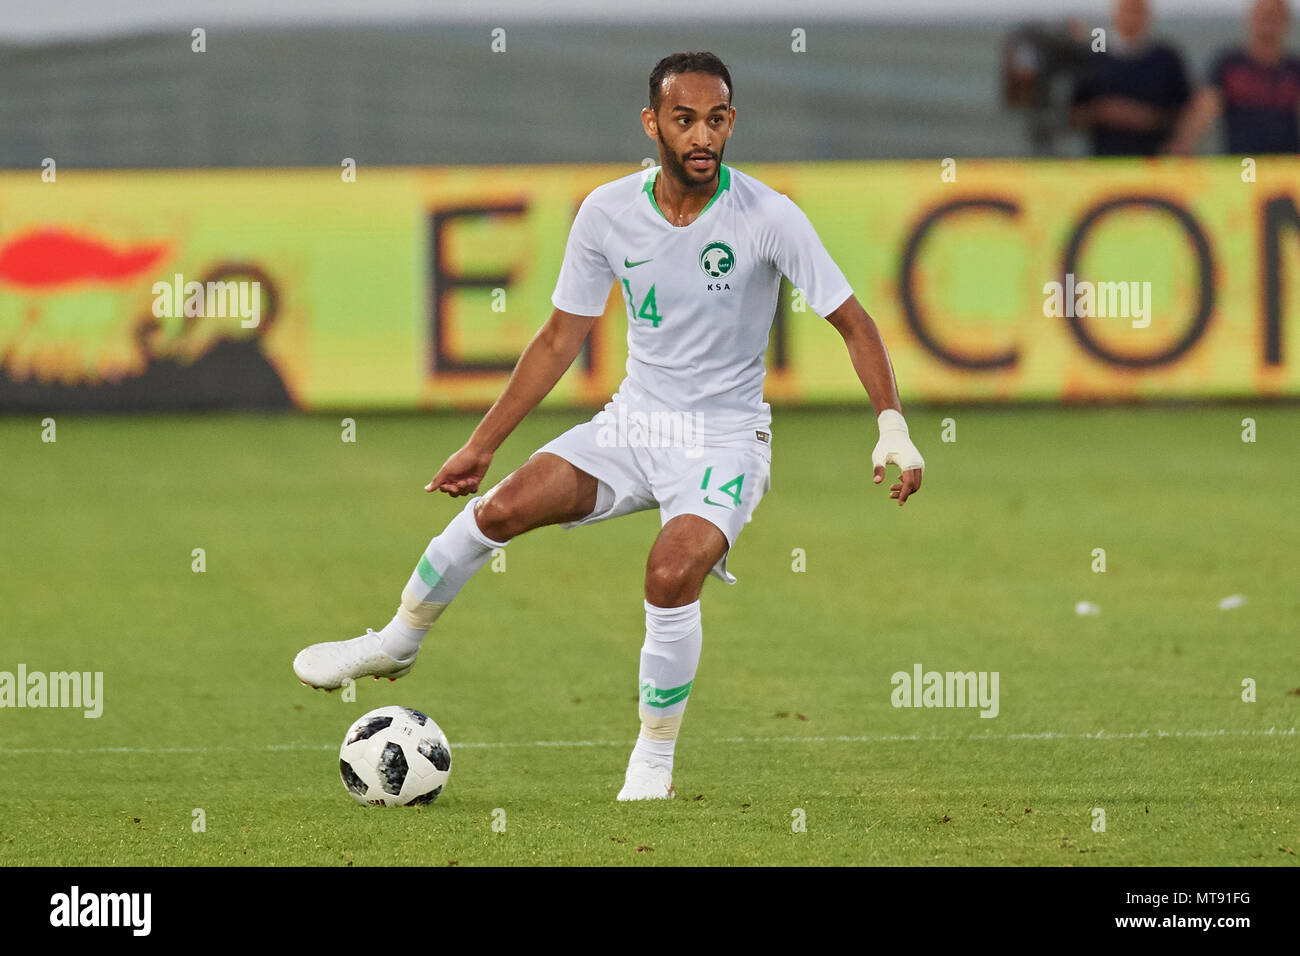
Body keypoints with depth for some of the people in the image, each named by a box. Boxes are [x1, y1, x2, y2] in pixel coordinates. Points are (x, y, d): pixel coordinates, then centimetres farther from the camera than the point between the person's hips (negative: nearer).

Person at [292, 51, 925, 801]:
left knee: (672, 573, -28)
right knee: (502, 507, -14)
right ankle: (395, 646, 11)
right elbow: (562, 338, 7)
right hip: (634, 422, 4)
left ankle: (654, 763, -9)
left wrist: (893, 426, -19)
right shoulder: (609, 213, -4)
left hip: (726, 437, -4)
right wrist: (480, 446, 8)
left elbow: (852, 322, -7)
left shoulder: (767, 218, -14)